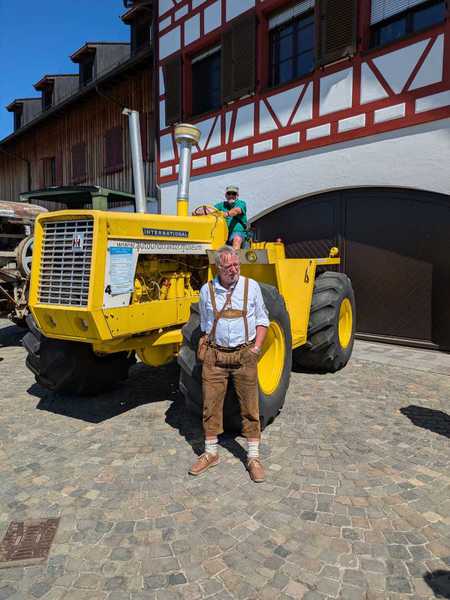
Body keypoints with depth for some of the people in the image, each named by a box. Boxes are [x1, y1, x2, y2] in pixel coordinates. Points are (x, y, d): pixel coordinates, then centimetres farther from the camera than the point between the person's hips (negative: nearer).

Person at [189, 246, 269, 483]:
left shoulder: (251, 286, 0)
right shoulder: (207, 290, 2)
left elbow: (262, 320, 6)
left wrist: (256, 347, -3)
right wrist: (205, 346, 5)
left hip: (244, 354, -1)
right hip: (215, 355, 1)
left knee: (250, 407, 5)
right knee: (211, 406, 8)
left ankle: (253, 457, 20)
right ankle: (210, 453, 26)